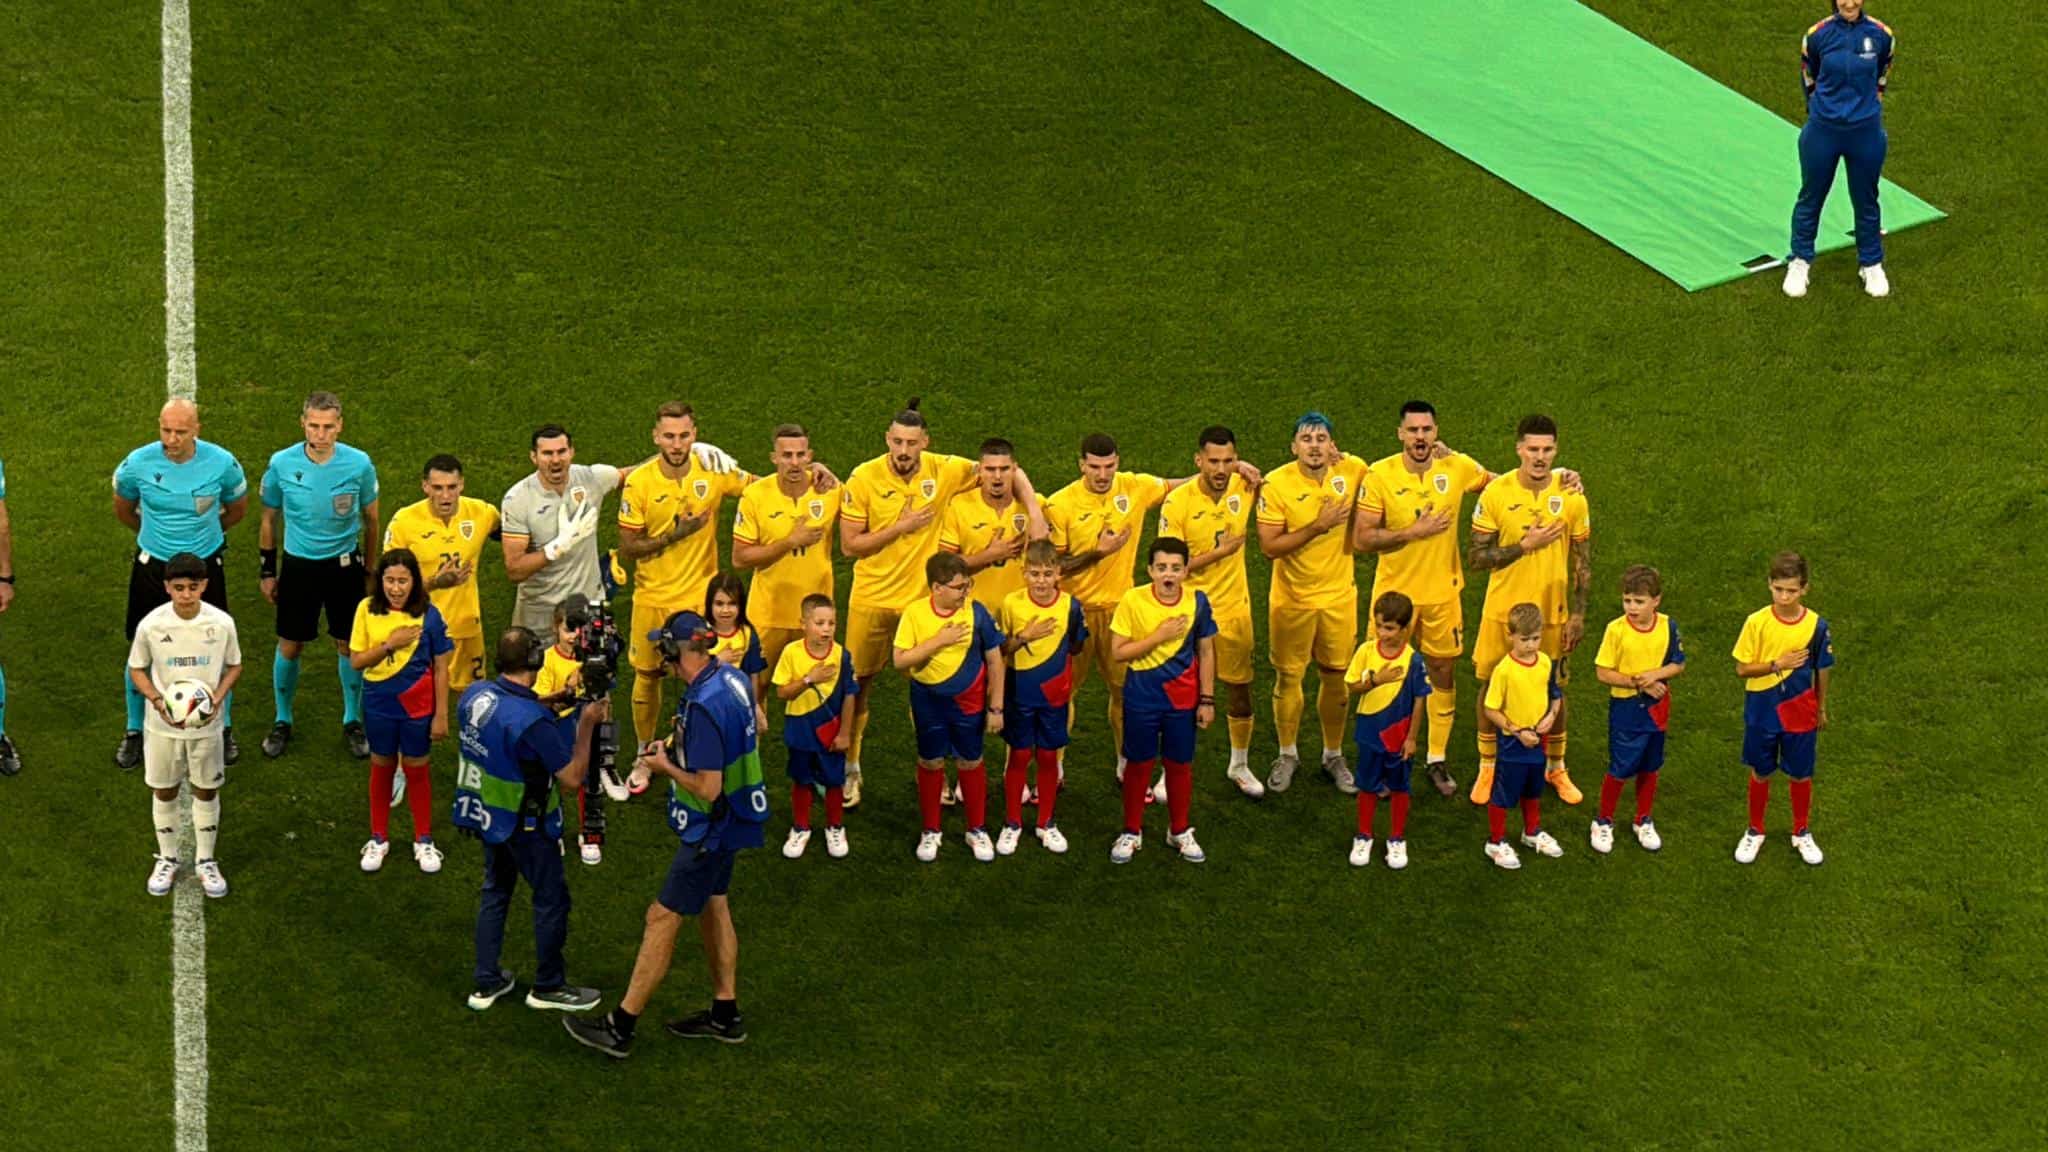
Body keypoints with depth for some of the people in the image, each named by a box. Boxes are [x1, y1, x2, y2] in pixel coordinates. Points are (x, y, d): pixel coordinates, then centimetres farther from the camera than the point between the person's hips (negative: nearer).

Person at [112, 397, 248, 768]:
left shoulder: (221, 463, -16)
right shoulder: (138, 464, -16)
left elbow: (238, 508, 6)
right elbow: (123, 509, 7)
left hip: (205, 565, 0)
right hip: (152, 567, 0)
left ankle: (223, 730, 28)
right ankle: (134, 732, 27)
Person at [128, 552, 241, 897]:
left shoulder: (222, 623, -15)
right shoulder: (151, 625, -17)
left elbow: (234, 666, 1)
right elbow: (136, 669, -2)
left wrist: (218, 696, -15)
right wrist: (158, 701, -18)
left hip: (206, 724, 0)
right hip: (163, 725, 0)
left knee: (207, 792, 12)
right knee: (163, 792, 13)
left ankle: (205, 861, 29)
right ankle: (167, 860, 32)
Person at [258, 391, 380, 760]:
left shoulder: (359, 465, -13)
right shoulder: (281, 464, -12)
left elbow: (370, 520, 2)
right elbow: (270, 519, 3)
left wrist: (369, 572, 8)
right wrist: (268, 572, 7)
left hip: (344, 565, 0)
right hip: (298, 565, 0)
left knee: (349, 646, 9)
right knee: (290, 647, 8)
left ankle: (352, 721, 28)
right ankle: (282, 722, 28)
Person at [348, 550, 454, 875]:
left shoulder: (428, 615, -13)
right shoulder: (367, 610, -9)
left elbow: (441, 668, -8)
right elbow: (356, 660, -7)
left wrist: (441, 715, -8)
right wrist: (389, 644, -22)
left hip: (417, 705, -1)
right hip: (379, 704, 1)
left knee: (417, 770, 12)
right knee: (382, 768, 16)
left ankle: (423, 840, 28)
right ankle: (378, 838, 31)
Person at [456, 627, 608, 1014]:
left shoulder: (474, 694, -10)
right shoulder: (533, 721, -32)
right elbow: (573, 778, -25)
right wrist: (587, 725, -18)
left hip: (484, 814, 7)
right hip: (524, 825, -7)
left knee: (495, 891, 23)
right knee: (551, 899, 12)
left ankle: (486, 982, 30)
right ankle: (548, 986, 25)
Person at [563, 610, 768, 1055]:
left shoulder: (704, 706, -30)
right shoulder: (732, 677, -2)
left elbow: (707, 789, -28)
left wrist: (667, 766, -12)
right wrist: (678, 747, 6)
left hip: (711, 831, -9)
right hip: (734, 820, 9)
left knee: (663, 918, -2)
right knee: (713, 907, 22)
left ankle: (619, 1028, 5)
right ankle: (726, 1015, 34)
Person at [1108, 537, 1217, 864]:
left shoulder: (1197, 603, -7)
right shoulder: (1133, 601, -13)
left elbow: (1206, 652, 1)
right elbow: (1118, 652, -14)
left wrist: (1207, 699, 1)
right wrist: (1159, 636, -22)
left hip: (1182, 699, 1)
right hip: (1141, 699, -1)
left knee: (1180, 764, 11)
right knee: (1139, 764, 9)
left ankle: (1179, 831, 28)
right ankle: (1131, 832, 23)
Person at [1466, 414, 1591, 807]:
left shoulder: (1571, 495, -6)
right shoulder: (1496, 493, -11)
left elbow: (1583, 560, 2)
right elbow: (1476, 558, -10)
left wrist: (1578, 614, -1)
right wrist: (1525, 546, -21)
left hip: (1552, 612, 1)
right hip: (1502, 610, -1)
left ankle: (1555, 768, 29)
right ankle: (1487, 769, 24)